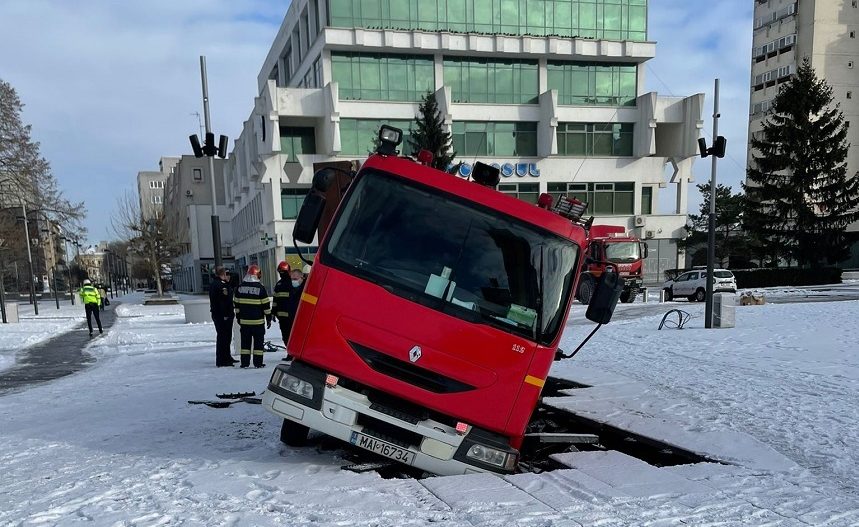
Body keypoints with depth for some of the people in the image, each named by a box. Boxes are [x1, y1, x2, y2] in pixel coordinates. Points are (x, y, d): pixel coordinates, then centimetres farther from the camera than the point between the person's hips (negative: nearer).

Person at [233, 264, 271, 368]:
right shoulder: (260, 287, -8)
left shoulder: (240, 287, 4)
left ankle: (244, 362, 11)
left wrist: (238, 317, 19)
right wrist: (268, 318, 2)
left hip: (244, 320, 3)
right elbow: (266, 305, -6)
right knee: (258, 342, 3)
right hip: (258, 321, -3)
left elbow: (236, 304, 10)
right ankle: (258, 363, 4)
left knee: (245, 341, 10)